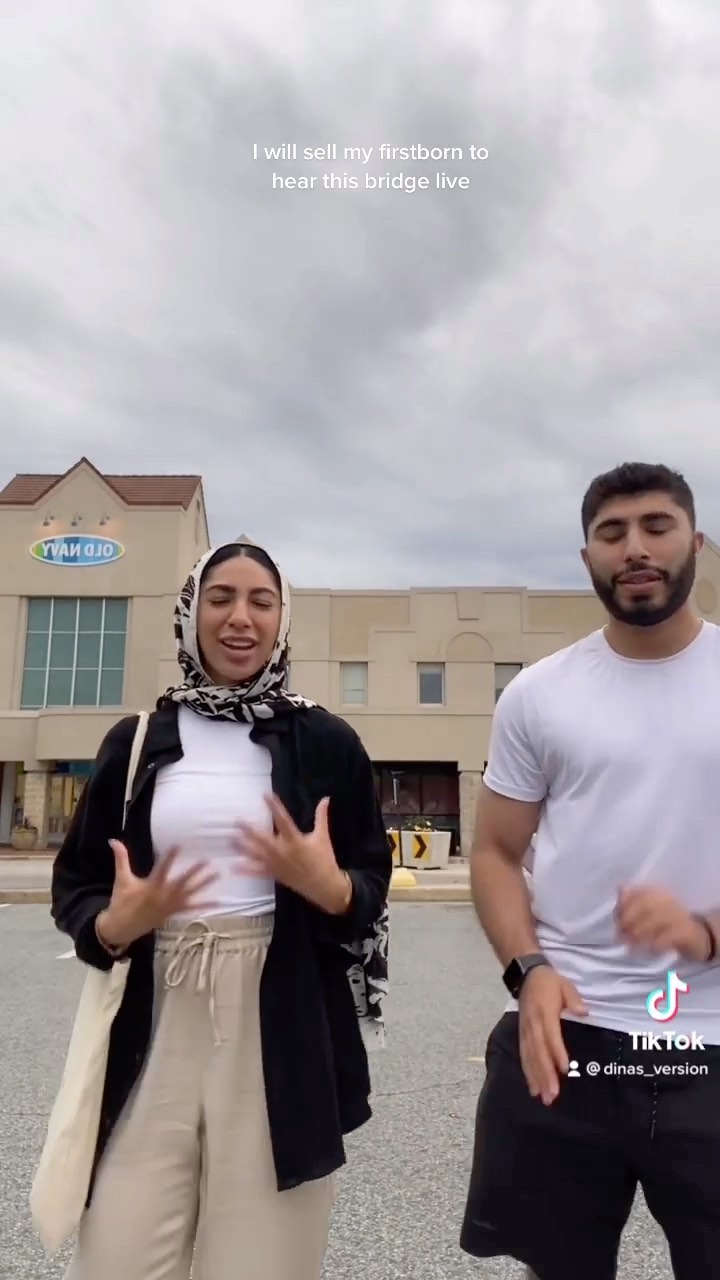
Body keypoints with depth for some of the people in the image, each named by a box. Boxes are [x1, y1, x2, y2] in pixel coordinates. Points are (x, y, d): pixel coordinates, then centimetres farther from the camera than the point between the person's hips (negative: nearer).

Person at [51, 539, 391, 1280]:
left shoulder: (325, 742, 1)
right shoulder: (137, 740, 4)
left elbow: (372, 889, 4)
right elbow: (74, 885, 8)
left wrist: (329, 886, -17)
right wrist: (115, 924, -12)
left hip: (283, 1035, -1)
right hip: (154, 1032, 1)